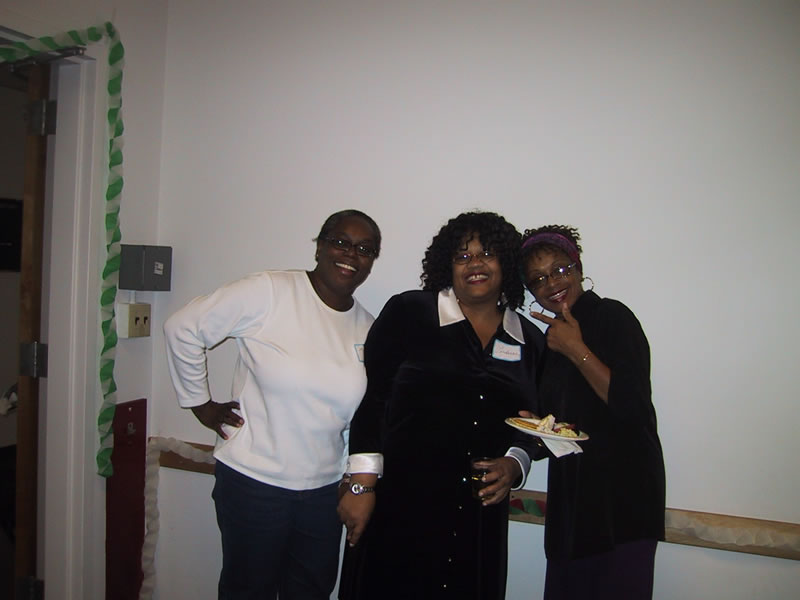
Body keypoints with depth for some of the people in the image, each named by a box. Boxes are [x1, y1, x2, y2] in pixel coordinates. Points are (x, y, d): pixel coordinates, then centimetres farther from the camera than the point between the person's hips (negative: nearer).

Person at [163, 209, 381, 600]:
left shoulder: (368, 328, 3)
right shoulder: (269, 292, -14)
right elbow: (183, 328, -10)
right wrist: (201, 404, -7)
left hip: (324, 489, 5)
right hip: (253, 483, -4)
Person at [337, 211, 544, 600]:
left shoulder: (531, 341, 7)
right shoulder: (409, 312, -4)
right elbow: (370, 398, -6)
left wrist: (514, 466, -5)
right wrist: (361, 485, -10)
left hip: (480, 515, 4)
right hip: (400, 503, -3)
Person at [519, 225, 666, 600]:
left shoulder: (612, 316, -9)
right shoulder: (552, 337, 12)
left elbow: (633, 407, -20)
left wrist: (576, 349, -16)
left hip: (622, 493, -7)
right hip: (570, 492, 7)